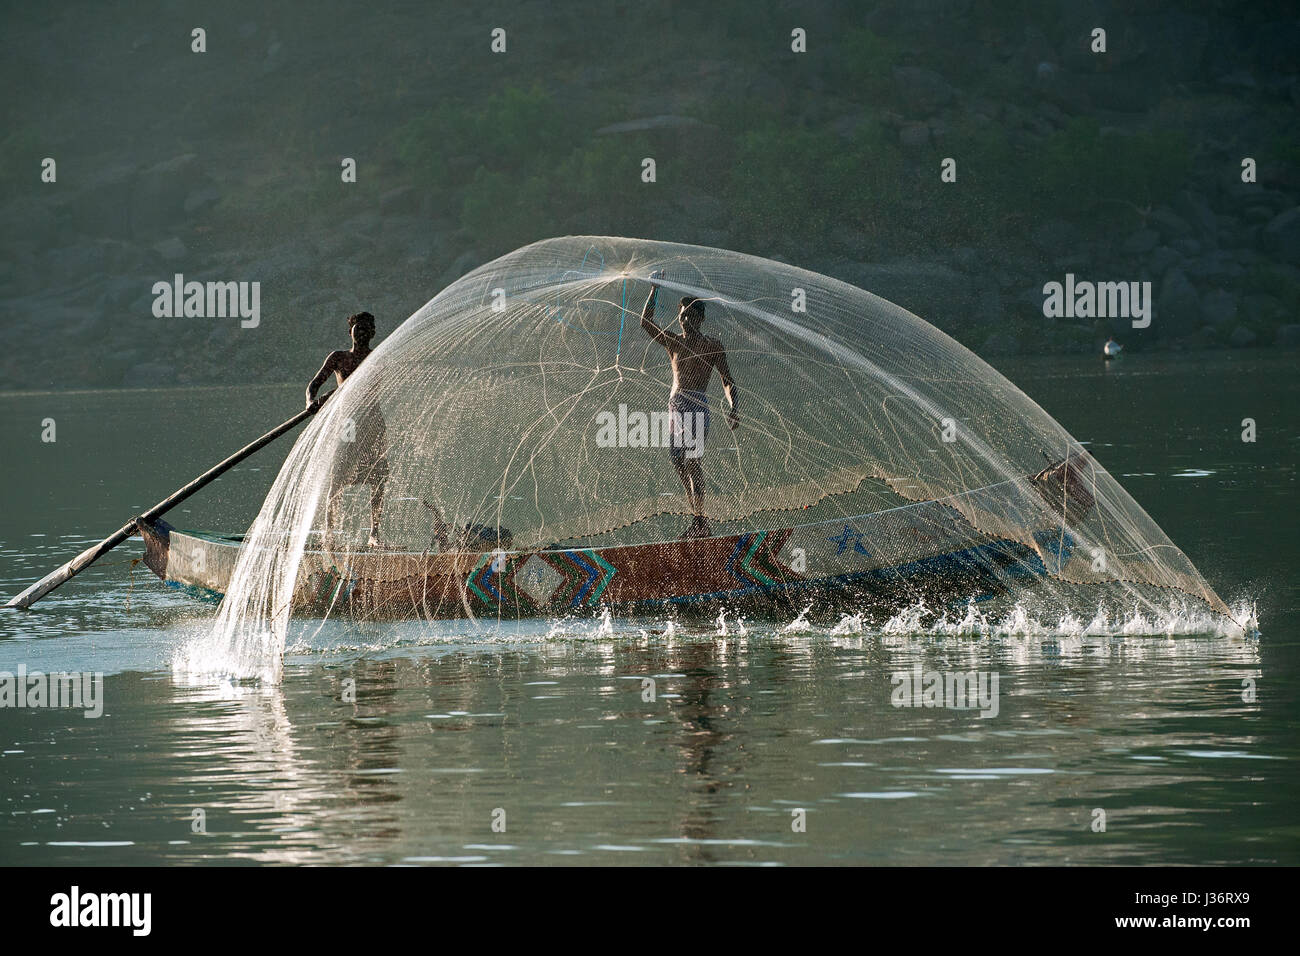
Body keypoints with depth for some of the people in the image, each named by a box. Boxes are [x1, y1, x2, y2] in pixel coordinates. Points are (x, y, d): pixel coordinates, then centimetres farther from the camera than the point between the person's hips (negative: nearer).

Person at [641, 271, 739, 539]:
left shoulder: (712, 346, 6)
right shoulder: (672, 342, 17)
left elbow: (727, 380, 3)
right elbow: (646, 323, 7)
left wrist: (734, 407, -12)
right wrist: (654, 290, 2)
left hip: (697, 404, -6)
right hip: (675, 404, 6)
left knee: (692, 460, -17)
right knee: (679, 461, 1)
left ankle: (699, 519, -20)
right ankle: (698, 519, 5)